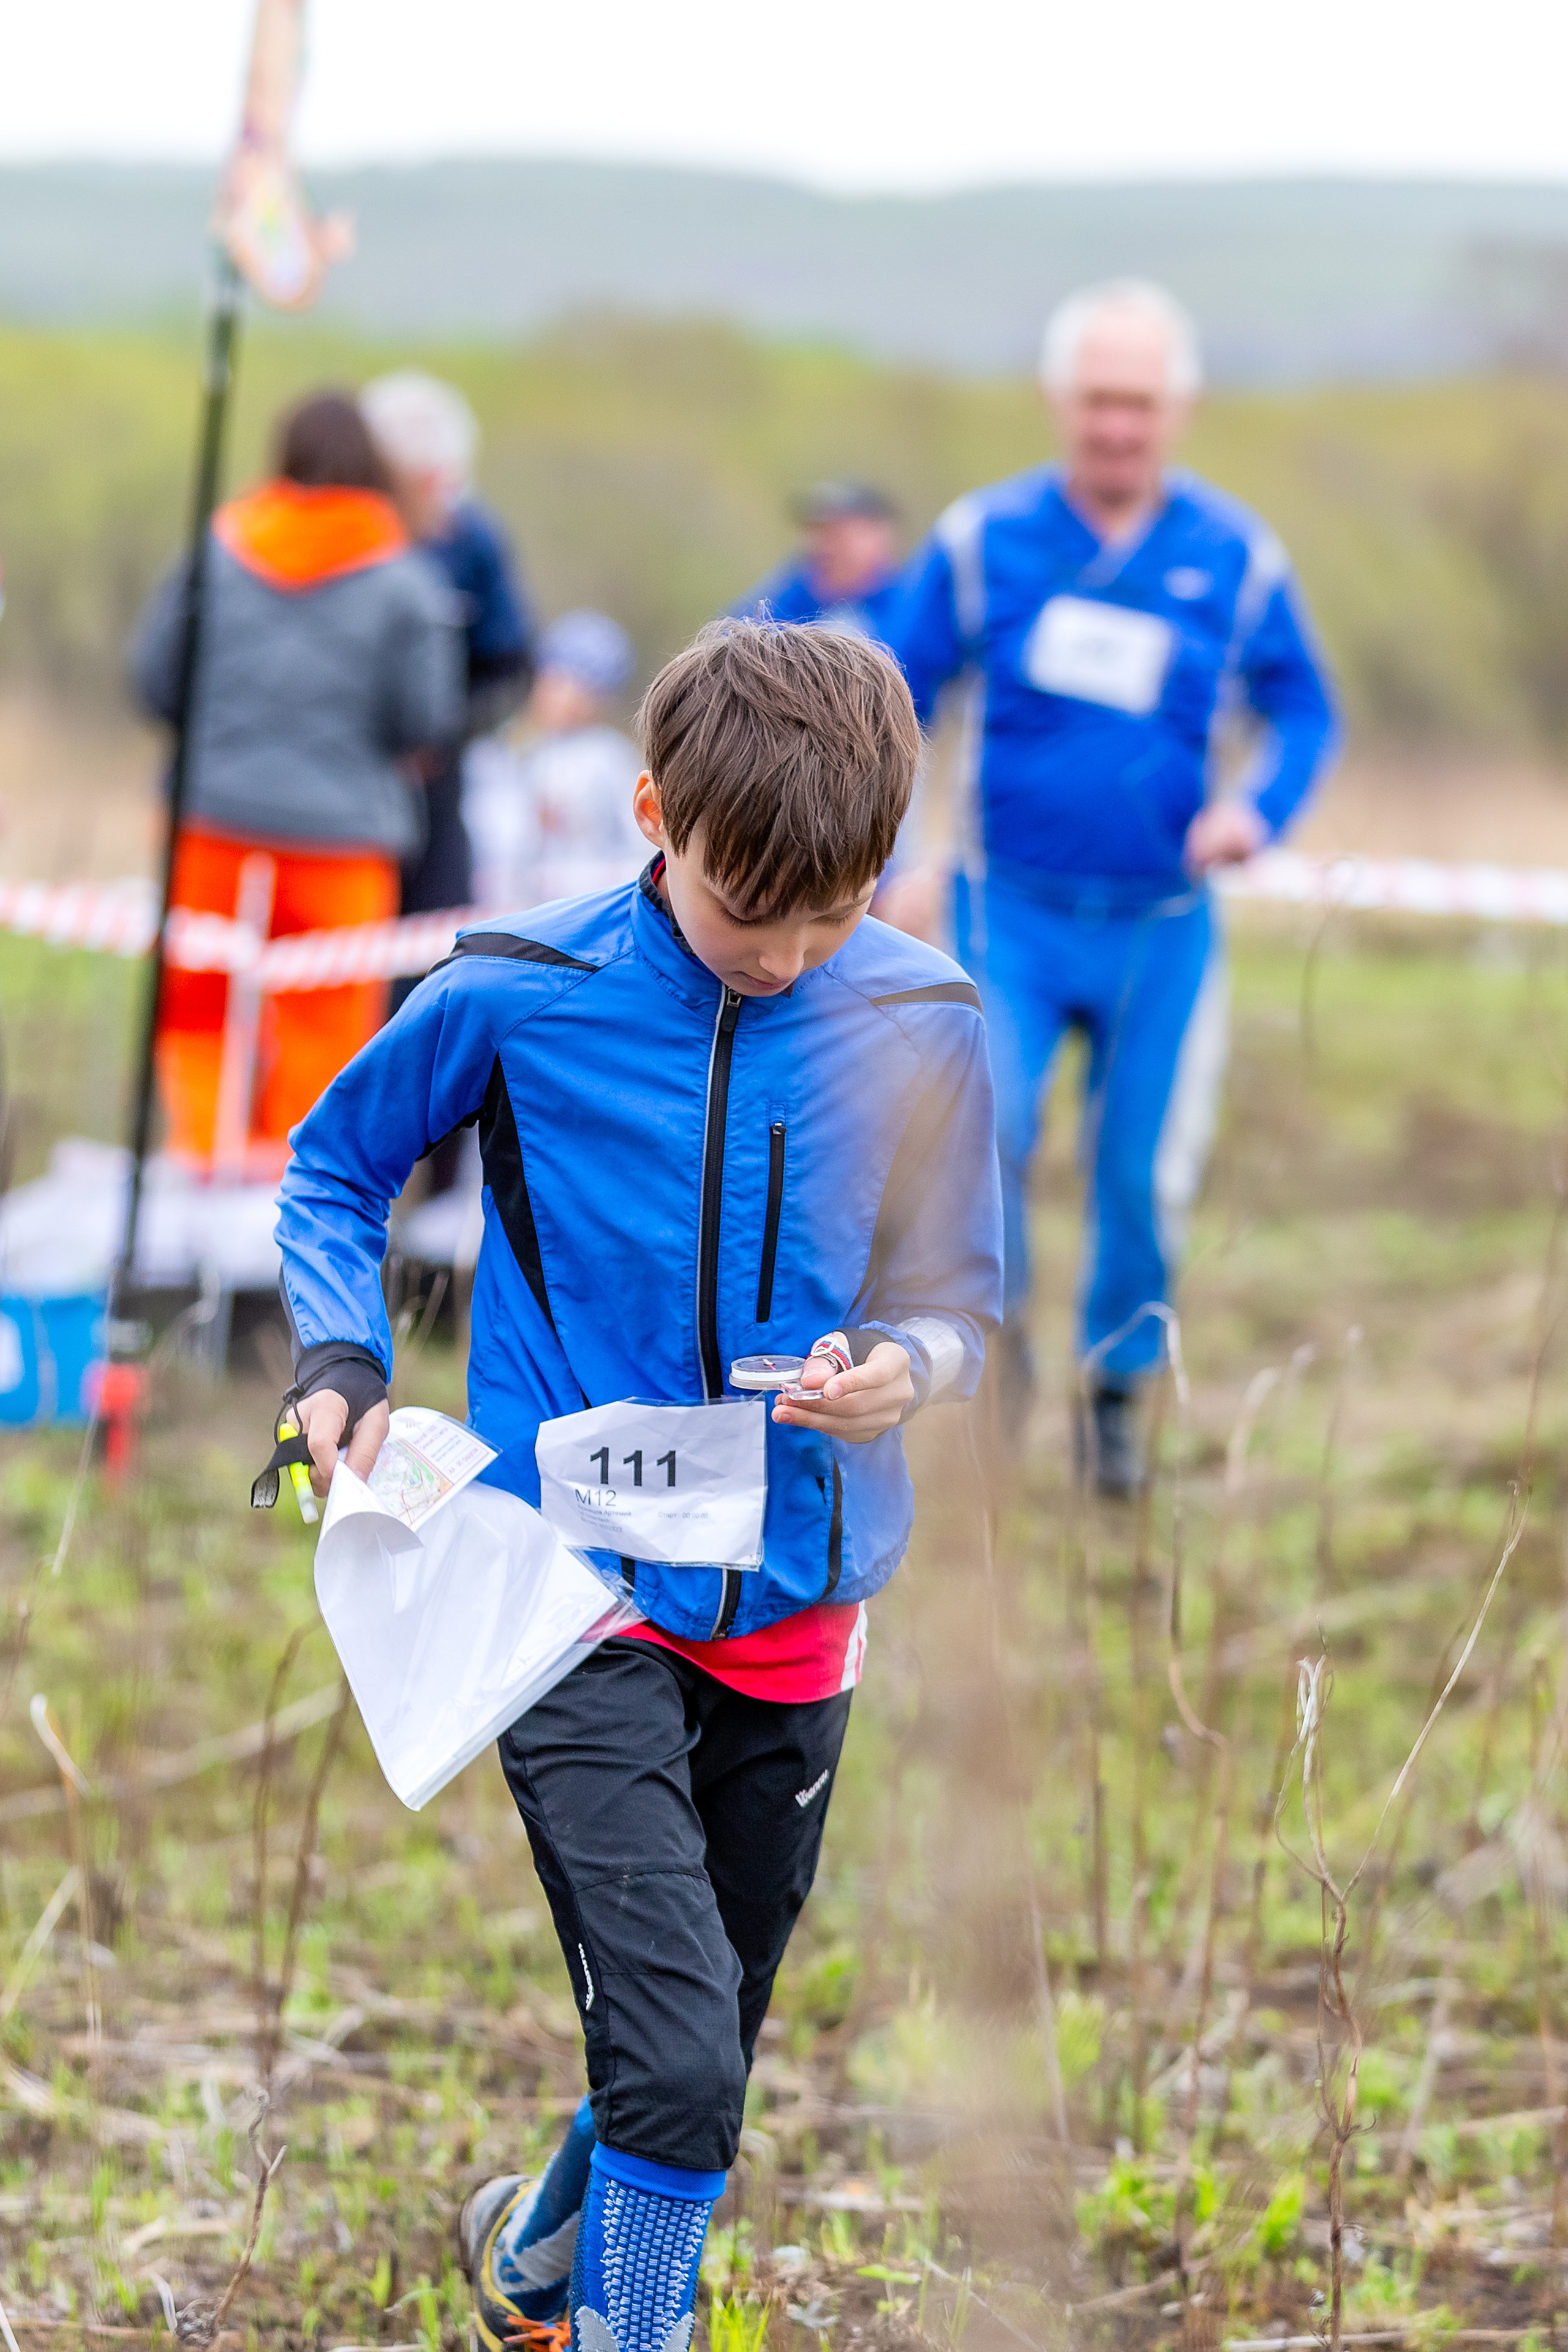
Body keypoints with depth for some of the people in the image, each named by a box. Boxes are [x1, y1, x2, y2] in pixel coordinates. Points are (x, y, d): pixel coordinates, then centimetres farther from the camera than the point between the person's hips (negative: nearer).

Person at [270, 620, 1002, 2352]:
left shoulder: (921, 1026, -5)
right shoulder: (514, 998, -10)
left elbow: (959, 1297, 6)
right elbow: (333, 1167, 7)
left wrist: (901, 1365, -17)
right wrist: (339, 1362, -10)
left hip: (794, 1610, 4)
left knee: (705, 2053, 18)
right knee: (678, 2051, -17)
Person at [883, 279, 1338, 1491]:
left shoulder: (1238, 557, -1)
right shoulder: (984, 539, -3)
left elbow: (1307, 711, 9)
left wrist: (1259, 808, -12)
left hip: (1163, 924, 1)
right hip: (1013, 910, -1)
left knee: (1144, 1176, 3)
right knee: (982, 1131, -17)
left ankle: (1116, 1393, 26)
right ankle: (997, 1340, 9)